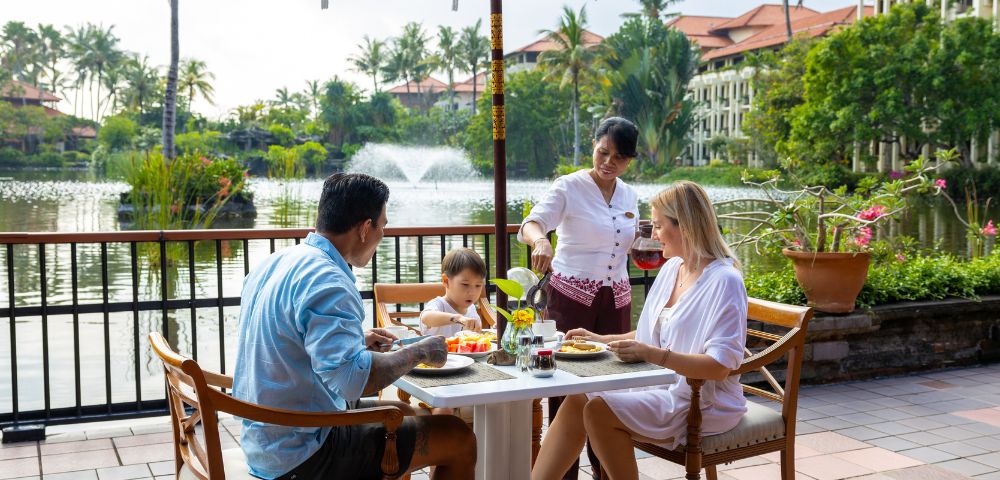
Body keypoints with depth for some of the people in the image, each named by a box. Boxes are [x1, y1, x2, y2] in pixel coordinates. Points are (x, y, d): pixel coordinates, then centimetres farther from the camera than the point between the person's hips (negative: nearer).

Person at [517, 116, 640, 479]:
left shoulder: (629, 196, 10)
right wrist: (540, 239, -43)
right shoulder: (569, 187, -7)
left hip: (615, 298, 5)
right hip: (571, 295, -5)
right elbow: (531, 224, -21)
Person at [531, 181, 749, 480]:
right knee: (576, 402, -9)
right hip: (663, 388, 8)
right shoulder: (671, 269, 10)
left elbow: (720, 366, -23)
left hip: (703, 402, -8)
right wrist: (601, 340, 14)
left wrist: (650, 354, -29)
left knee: (599, 411, -24)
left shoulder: (724, 281, -17)